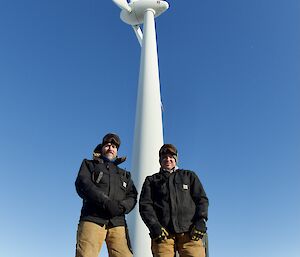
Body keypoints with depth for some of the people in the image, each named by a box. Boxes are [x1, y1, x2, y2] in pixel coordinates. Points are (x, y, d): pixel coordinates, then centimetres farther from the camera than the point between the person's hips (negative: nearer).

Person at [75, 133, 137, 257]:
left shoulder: (124, 174, 28)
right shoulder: (90, 164, 20)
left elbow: (132, 196, 14)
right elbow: (82, 185, 0)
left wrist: (122, 207, -10)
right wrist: (106, 202, -13)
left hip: (117, 223, 3)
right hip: (92, 219, -2)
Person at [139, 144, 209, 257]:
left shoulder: (189, 176, 23)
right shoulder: (151, 180, 20)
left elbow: (202, 199, 15)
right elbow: (145, 205, 9)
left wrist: (201, 221, -2)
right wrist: (154, 226, -7)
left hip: (189, 232, 0)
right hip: (163, 233, 0)